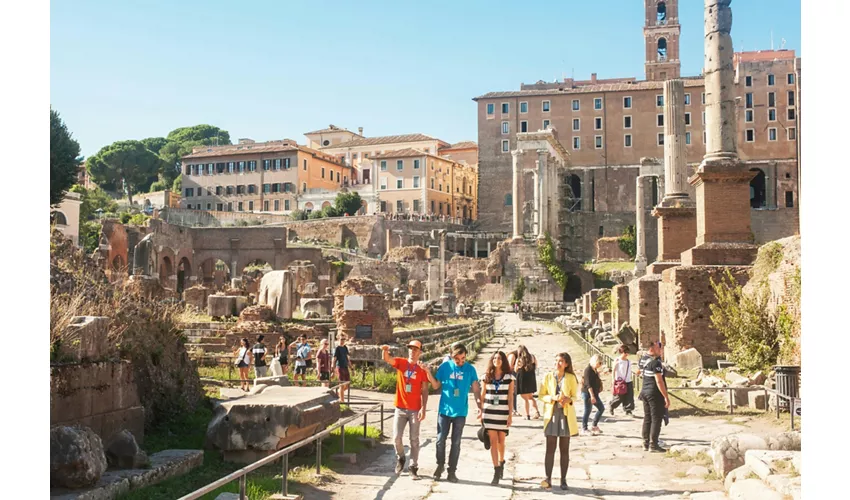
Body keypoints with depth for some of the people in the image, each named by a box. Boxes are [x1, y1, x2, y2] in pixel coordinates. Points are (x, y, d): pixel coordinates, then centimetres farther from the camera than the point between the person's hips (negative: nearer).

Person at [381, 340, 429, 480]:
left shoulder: (422, 369, -1)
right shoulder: (400, 362, 0)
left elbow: (424, 391, -1)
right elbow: (387, 359, -18)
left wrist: (423, 408, -10)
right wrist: (385, 351, -41)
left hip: (415, 410, 0)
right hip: (400, 408, 1)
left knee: (414, 440, 5)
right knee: (396, 437, 1)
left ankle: (413, 467, 13)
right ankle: (400, 458, 28)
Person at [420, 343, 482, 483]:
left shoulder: (470, 369, -4)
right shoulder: (445, 366, -4)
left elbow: (476, 389, -1)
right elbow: (436, 385, 2)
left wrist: (479, 406, -13)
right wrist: (428, 371, -10)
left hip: (460, 412, 0)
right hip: (444, 410, 0)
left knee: (456, 442, 7)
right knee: (440, 440, 4)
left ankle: (452, 470, 18)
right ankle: (440, 465, 25)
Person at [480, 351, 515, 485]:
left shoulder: (509, 377, 1)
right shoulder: (486, 377, 6)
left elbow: (510, 398, 1)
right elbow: (483, 396, 9)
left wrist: (510, 415, -4)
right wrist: (481, 412, 7)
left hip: (503, 413, -1)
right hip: (489, 412, 1)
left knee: (501, 441, 9)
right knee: (493, 441, -4)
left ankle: (501, 462, 35)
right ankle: (496, 471, -3)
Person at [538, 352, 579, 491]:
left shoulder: (571, 378, 1)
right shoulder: (548, 377, 2)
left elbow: (574, 396, 6)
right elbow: (541, 395, 3)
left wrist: (568, 400, -17)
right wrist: (553, 398, -16)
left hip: (566, 415, 0)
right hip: (551, 414, 0)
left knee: (564, 449, 6)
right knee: (550, 448, -4)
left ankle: (563, 479, 12)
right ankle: (548, 478, -5)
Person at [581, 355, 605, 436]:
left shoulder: (594, 370, 13)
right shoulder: (588, 370, -16)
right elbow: (588, 384, -22)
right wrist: (592, 396, -27)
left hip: (594, 393, 10)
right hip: (588, 393, -10)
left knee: (601, 408, 12)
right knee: (587, 411, -3)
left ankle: (595, 426, 22)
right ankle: (584, 430, 7)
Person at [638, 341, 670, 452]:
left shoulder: (642, 359, 7)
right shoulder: (655, 362, -19)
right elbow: (659, 381, -22)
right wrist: (666, 397, -18)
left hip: (645, 392, 8)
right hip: (655, 393, -8)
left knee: (647, 418, 13)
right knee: (656, 419, -2)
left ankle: (646, 444, 17)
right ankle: (653, 445, -1)